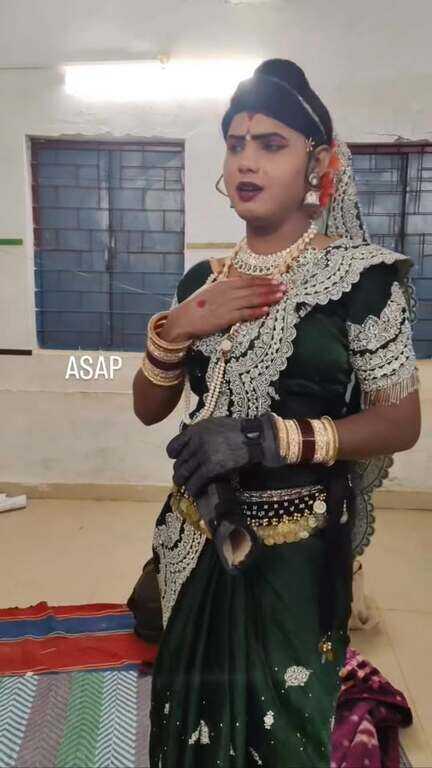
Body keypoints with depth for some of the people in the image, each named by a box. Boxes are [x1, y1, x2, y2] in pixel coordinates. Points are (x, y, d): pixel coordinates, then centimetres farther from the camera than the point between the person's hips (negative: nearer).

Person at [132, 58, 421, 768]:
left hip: (297, 547, -4)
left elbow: (401, 422, -12)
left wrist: (268, 437, -24)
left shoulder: (361, 275, -12)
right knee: (194, 710, 21)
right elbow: (148, 409, 6)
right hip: (199, 539, 5)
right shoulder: (203, 280, 4)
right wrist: (177, 326, -13)